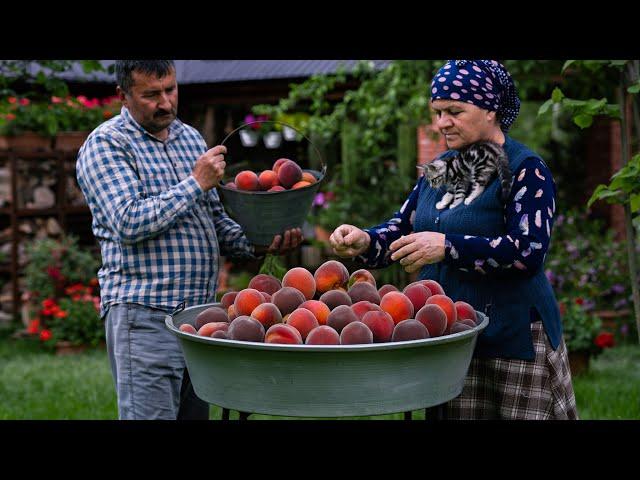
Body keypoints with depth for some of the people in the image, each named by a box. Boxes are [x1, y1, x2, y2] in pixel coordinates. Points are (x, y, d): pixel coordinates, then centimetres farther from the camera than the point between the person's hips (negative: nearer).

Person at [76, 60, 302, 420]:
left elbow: (216, 220, 19)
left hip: (201, 309, 7)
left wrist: (258, 245, 1)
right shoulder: (106, 144, -6)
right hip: (145, 314, -7)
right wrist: (196, 183, -15)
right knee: (151, 414, -8)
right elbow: (129, 223, -18)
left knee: (196, 413, 11)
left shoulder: (191, 138, 16)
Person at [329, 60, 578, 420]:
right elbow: (404, 227, 17)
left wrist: (447, 247, -29)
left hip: (512, 338, -6)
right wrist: (366, 242, -6)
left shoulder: (526, 170, -9)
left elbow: (529, 251, -21)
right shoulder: (441, 167, 13)